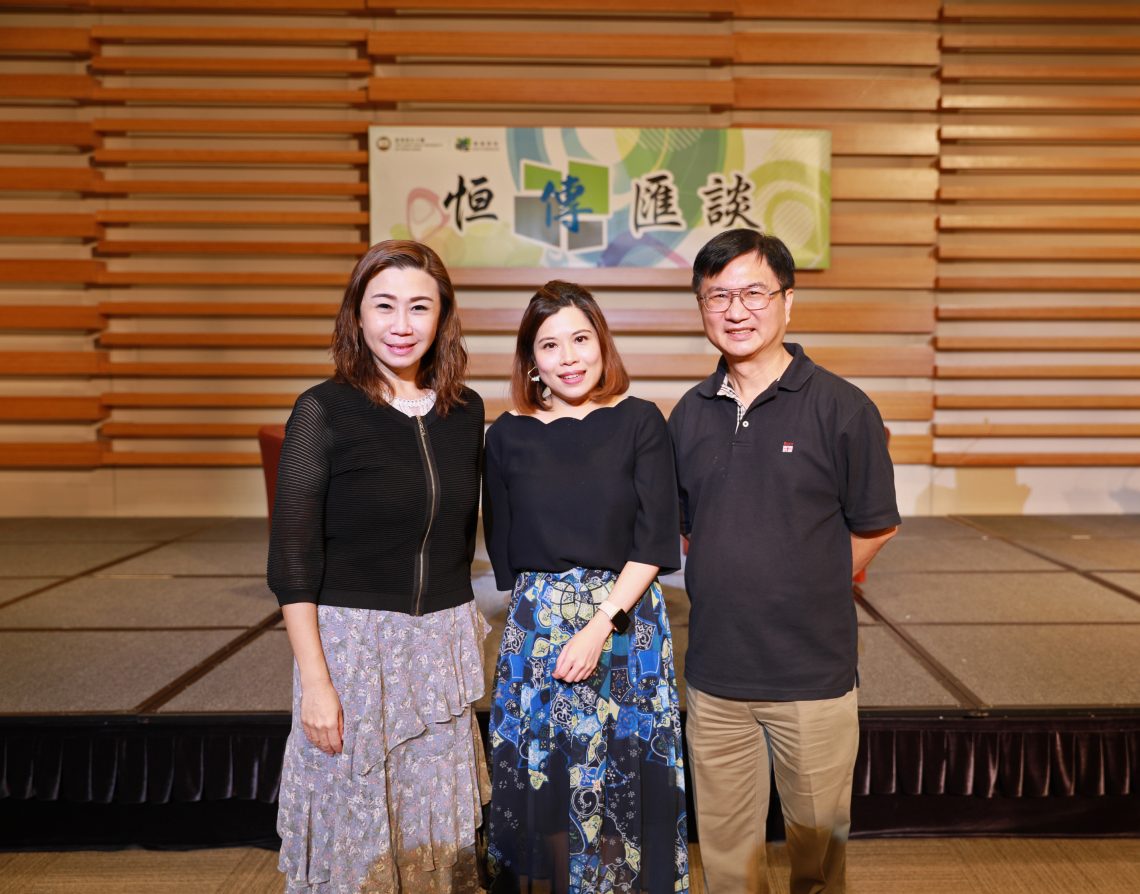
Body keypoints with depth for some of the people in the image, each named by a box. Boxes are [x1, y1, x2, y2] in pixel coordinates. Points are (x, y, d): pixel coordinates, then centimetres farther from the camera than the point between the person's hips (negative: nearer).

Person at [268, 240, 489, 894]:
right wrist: (313, 680, -14)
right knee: (358, 839, 11)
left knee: (438, 832, 16)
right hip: (352, 639, -4)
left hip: (443, 644, 4)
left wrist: (460, 624, 15)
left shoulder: (466, 410, 3)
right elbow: (292, 558, -11)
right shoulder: (325, 410, -10)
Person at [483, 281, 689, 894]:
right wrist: (547, 609, 4)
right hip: (536, 626, 2)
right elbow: (502, 550, 9)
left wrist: (601, 626, -16)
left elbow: (655, 541, -8)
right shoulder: (508, 435, 3)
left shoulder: (639, 423, -3)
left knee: (620, 781, 6)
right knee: (544, 780, 8)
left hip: (626, 622, -2)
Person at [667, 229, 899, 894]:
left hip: (813, 675, -3)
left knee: (819, 840, 13)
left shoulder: (841, 408, -8)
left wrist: (804, 590, 0)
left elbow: (874, 528, -2)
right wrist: (734, 587, 5)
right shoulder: (691, 415, 4)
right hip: (714, 672, 4)